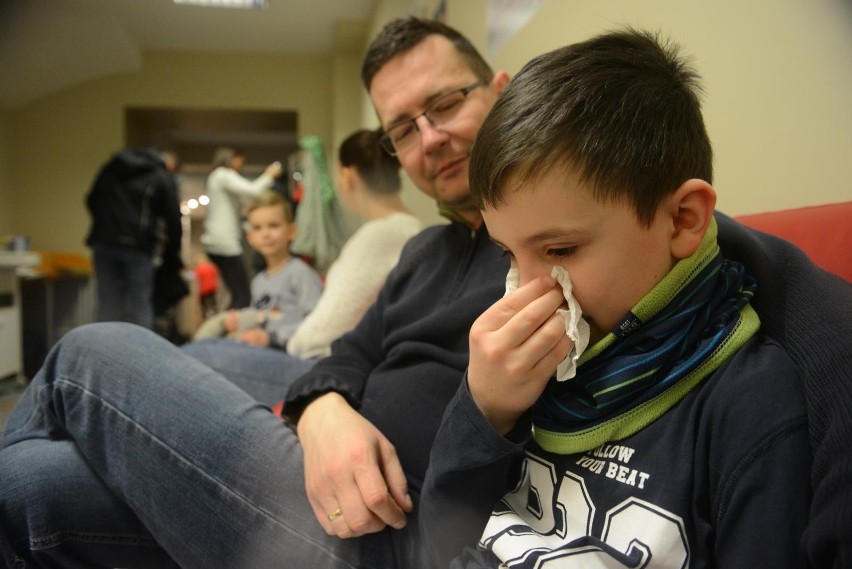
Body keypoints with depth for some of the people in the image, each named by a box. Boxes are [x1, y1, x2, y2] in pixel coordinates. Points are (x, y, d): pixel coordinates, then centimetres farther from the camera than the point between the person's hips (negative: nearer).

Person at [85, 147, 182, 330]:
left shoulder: (112, 166, 18)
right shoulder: (163, 179, 3)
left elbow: (91, 201, 22)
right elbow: (173, 222, 1)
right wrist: (170, 256, 11)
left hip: (103, 244, 4)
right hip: (137, 248, -4)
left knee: (107, 304, 9)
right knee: (140, 305, 3)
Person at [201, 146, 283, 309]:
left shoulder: (214, 177, 25)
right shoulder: (224, 175, -4)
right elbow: (252, 190, -18)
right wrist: (269, 176, -1)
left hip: (215, 244, 10)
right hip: (225, 242, -10)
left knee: (238, 296, 10)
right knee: (243, 297, -13)